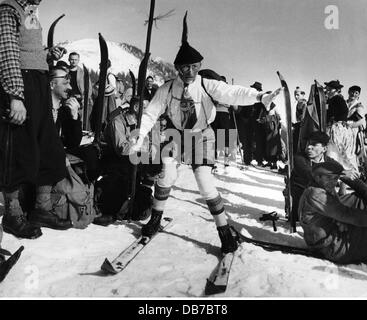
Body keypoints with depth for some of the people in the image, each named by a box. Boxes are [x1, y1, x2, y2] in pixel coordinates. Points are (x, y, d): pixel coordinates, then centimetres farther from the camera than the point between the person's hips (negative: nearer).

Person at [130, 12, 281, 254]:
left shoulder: (207, 86, -18)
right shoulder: (167, 89, -11)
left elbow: (234, 93, -31)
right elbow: (150, 114, -6)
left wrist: (259, 96, -48)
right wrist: (139, 140, -15)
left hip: (201, 136, -2)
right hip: (176, 135, 2)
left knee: (206, 183, -11)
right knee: (167, 175, -11)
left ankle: (225, 231, 4)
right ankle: (156, 218, 15)